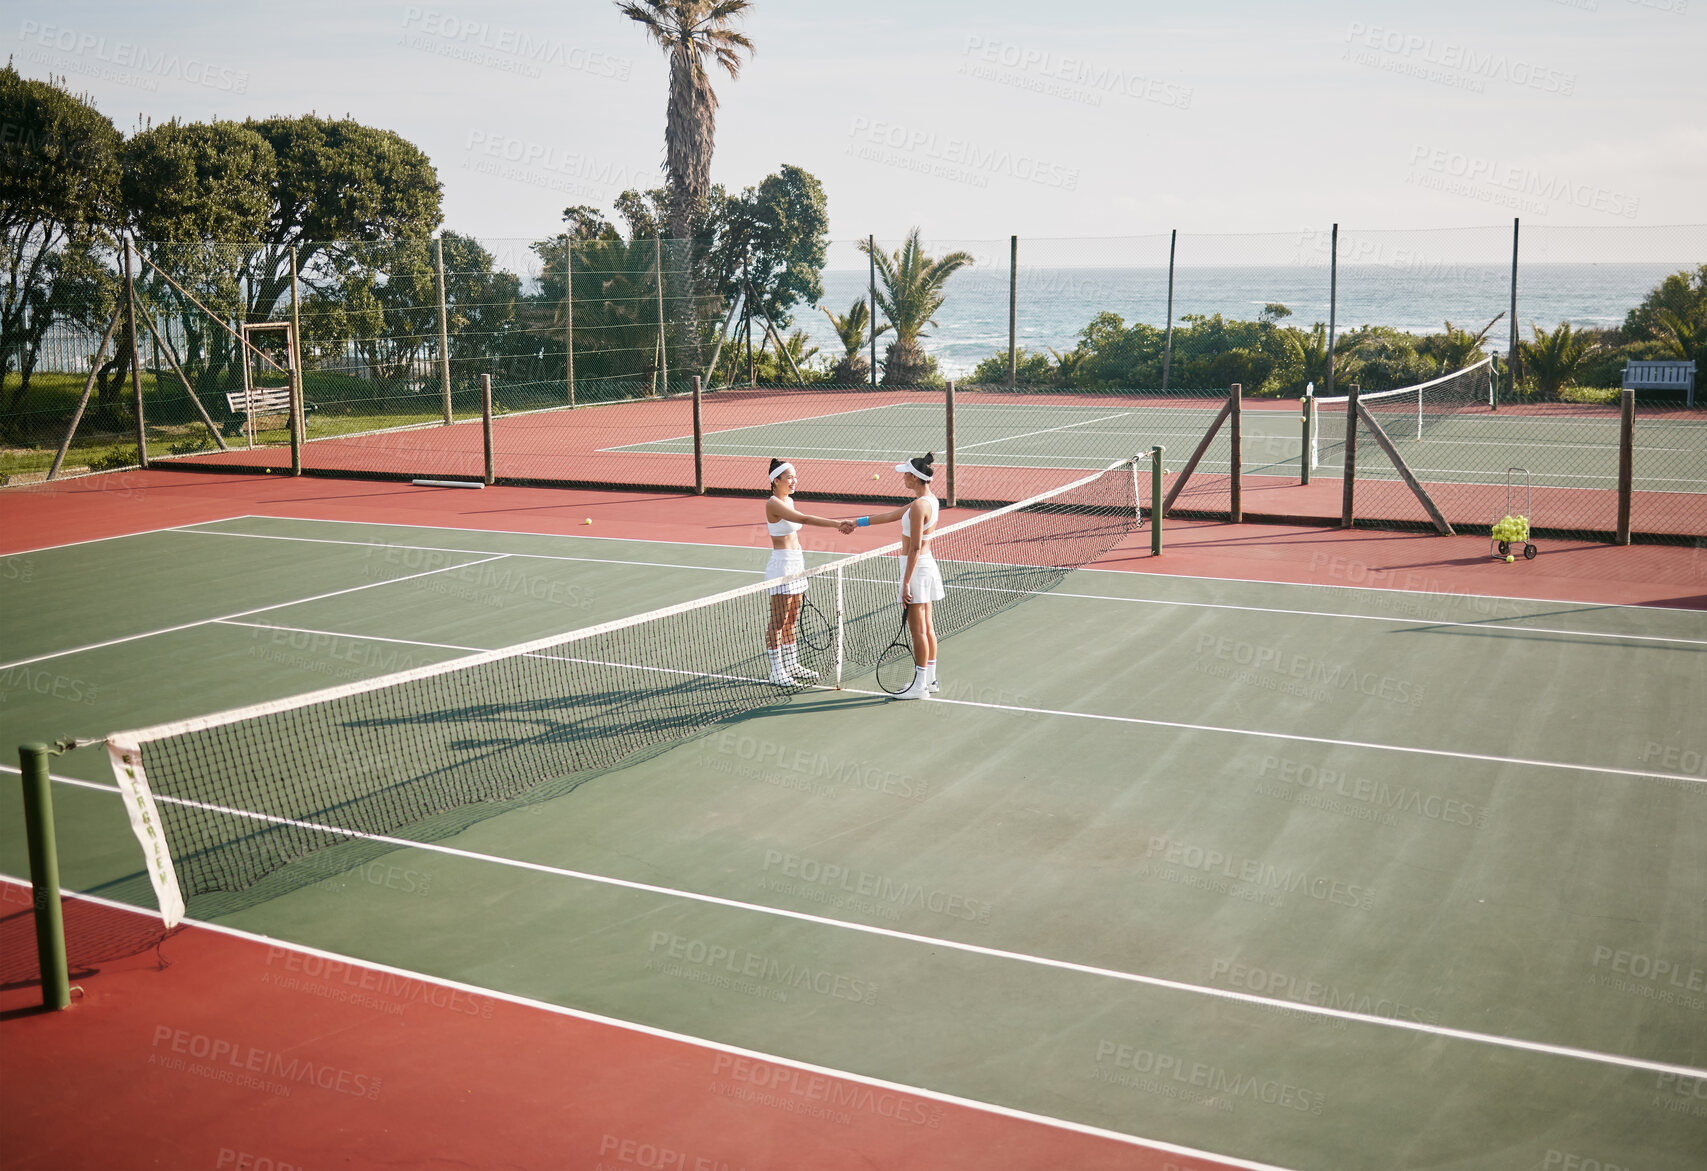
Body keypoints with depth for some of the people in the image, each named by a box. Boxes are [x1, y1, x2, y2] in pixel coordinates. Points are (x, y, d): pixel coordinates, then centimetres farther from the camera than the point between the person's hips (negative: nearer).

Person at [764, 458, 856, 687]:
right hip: (781, 565, -9)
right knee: (778, 621, -3)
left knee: (792, 619, 14)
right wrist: (837, 524, -36)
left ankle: (792, 665, 22)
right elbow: (805, 519, -29)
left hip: (797, 563, 9)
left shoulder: (789, 500, 12)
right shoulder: (773, 504, -17)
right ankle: (776, 671, 2)